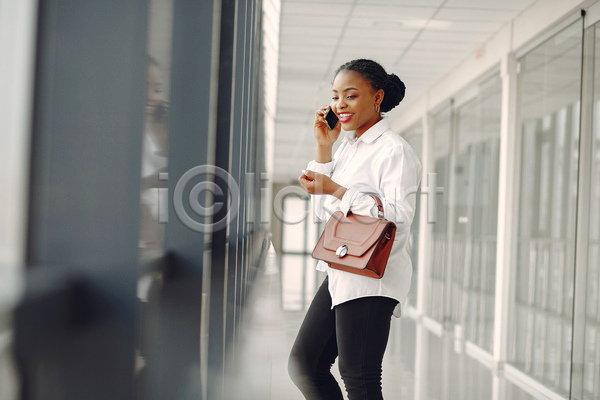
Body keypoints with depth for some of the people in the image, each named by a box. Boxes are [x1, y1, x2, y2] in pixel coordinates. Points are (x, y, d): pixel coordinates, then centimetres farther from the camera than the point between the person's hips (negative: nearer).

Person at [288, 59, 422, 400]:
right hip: (341, 275, 9)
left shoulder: (394, 150, -11)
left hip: (371, 279, -9)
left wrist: (335, 190, -20)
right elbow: (323, 209, 17)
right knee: (303, 365, 11)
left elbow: (398, 217, -20)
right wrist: (324, 147, 10)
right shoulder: (348, 146, 15)